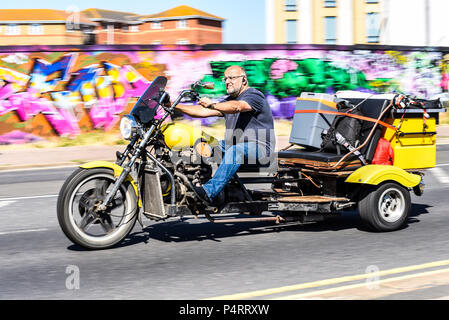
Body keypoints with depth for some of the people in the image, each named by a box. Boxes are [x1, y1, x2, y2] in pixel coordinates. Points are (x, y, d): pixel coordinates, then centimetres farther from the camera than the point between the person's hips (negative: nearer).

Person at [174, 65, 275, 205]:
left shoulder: (254, 95, -8)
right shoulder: (229, 101, 19)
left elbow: (236, 107, -31)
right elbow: (203, 112, 11)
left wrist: (213, 105, -47)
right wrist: (176, 106, 1)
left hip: (259, 147, -9)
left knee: (235, 151, -37)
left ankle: (209, 192, -50)